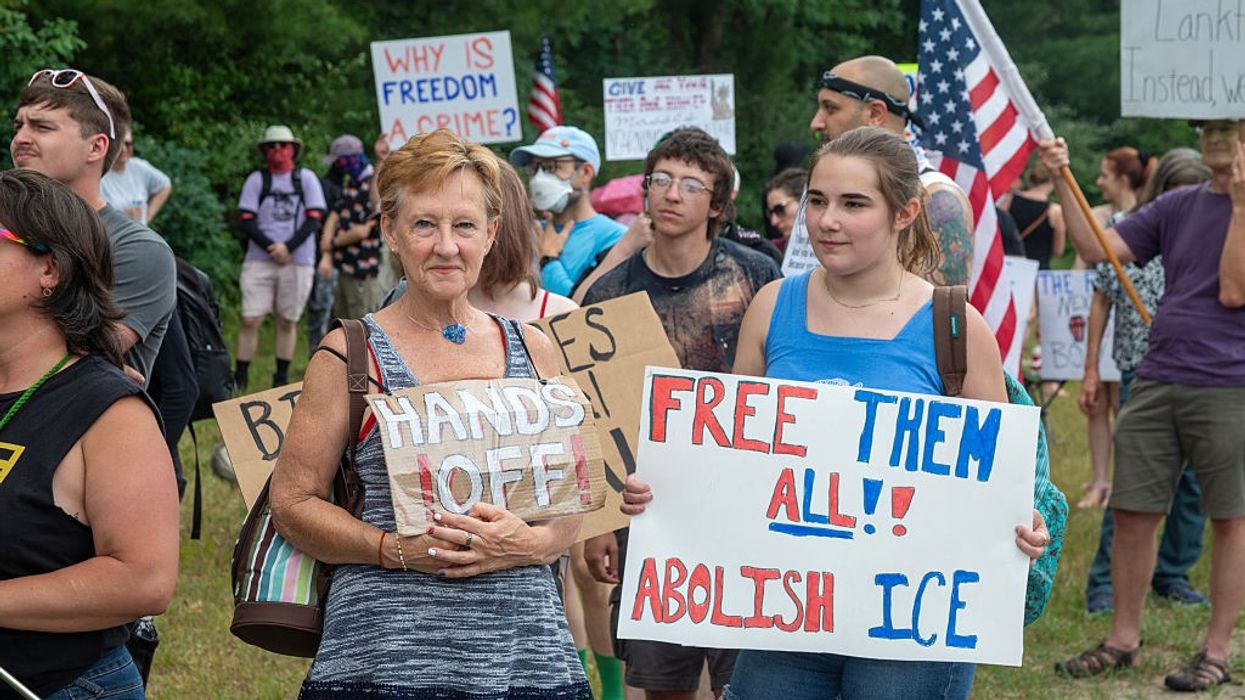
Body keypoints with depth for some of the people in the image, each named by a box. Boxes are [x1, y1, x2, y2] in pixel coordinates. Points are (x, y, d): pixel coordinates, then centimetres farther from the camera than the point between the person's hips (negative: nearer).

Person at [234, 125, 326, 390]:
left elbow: (314, 219, 0)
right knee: (250, 319, -7)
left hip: (298, 261, 0)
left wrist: (288, 247, -12)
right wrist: (271, 248, -13)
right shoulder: (256, 180, 5)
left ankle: (282, 378, 13)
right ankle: (239, 378, -2)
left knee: (288, 321, 5)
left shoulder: (306, 178, 6)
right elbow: (246, 221, 0)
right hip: (259, 261, 0)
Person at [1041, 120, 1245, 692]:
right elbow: (1096, 249, 7)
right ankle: (1124, 640, 18)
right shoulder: (1178, 206, 11)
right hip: (1156, 382, 5)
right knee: (1133, 514, 6)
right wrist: (1063, 183, -3)